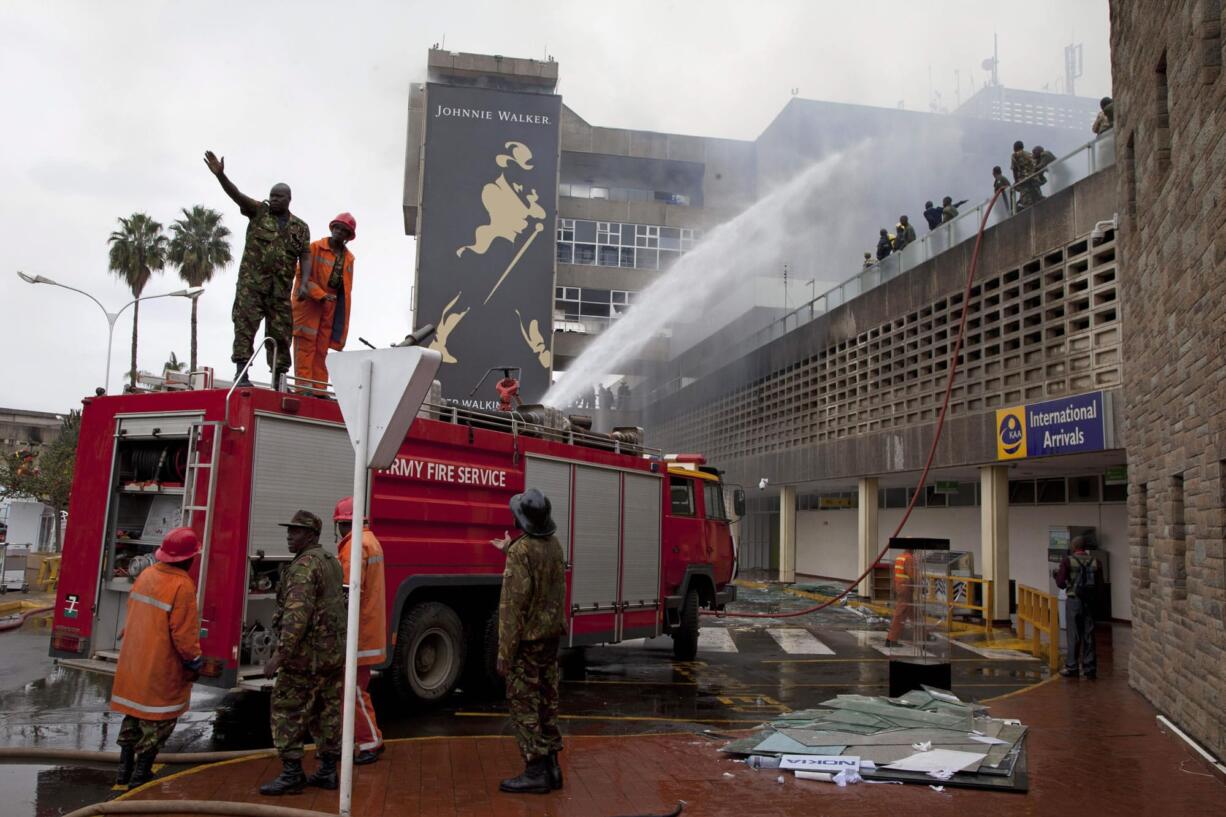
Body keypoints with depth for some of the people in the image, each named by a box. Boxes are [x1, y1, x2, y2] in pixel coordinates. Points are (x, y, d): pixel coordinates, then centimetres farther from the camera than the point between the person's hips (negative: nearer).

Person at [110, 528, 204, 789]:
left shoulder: (146, 575, 3)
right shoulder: (182, 586, -21)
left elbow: (132, 613, 13)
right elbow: (184, 633, -20)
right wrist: (194, 662, -8)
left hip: (133, 660, 8)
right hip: (162, 667, -8)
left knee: (134, 713, 20)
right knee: (159, 718, 6)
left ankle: (125, 769, 27)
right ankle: (141, 773, 11)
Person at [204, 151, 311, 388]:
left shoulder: (300, 227, 12)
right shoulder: (259, 211, 10)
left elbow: (305, 256, 3)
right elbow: (237, 195, -5)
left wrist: (305, 282, -14)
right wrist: (220, 175, -23)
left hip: (281, 288, 2)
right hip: (251, 282, -1)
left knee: (280, 332, 1)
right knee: (245, 324, -10)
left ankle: (278, 379, 6)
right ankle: (241, 372, -10)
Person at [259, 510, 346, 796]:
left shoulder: (305, 565, -16)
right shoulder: (331, 561, 14)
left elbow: (297, 615, -25)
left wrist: (279, 654, -24)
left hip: (308, 653, -9)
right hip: (334, 652, 9)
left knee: (286, 711, -1)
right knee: (327, 711, 12)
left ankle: (292, 774, 2)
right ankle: (327, 771, 18)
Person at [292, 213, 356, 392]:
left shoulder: (349, 257, 13)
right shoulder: (315, 248, -1)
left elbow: (346, 287, 16)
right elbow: (302, 274, -8)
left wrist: (342, 314, 8)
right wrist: (321, 295, -18)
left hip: (331, 306, 5)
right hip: (309, 302, -5)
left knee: (322, 349, 5)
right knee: (306, 345, -7)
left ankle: (319, 389, 5)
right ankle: (304, 387, -9)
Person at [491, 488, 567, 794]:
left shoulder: (521, 550, -19)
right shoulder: (554, 545, 6)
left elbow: (513, 604, -21)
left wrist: (505, 652, -18)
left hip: (527, 638, -8)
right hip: (551, 633, 8)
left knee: (523, 703, 1)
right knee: (547, 700, 14)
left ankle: (536, 771, 4)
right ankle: (551, 767, 21)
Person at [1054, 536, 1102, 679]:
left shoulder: (1067, 561, -7)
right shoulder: (1095, 562, 1)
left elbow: (1060, 583, -9)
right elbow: (1100, 584, 1)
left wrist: (1057, 574, 12)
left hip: (1074, 601, -3)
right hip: (1090, 602, 3)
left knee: (1074, 635, 3)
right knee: (1088, 635, 8)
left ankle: (1072, 667, 6)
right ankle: (1090, 668, 11)